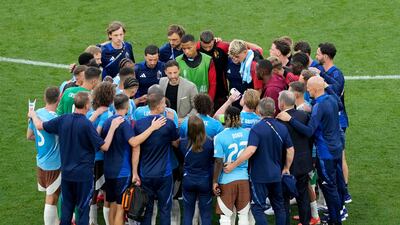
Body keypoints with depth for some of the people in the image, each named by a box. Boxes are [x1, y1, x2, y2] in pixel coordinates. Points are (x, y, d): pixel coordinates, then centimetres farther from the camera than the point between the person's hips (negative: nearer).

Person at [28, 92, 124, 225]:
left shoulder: (63, 119, -5)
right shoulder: (87, 125, -20)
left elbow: (40, 126, 6)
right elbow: (104, 146, -16)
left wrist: (33, 115, 26)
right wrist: (113, 127, -9)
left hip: (66, 172, 5)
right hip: (84, 173, -5)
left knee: (67, 206, 16)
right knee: (83, 208, 6)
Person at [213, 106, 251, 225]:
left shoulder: (220, 137, -12)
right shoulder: (247, 133, 0)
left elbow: (219, 162, -13)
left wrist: (215, 182, -5)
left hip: (227, 180, -3)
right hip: (245, 178, 4)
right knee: (244, 214, 11)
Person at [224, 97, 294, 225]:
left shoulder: (257, 128, -16)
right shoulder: (282, 128, 2)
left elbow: (250, 150, -28)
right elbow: (290, 150, 6)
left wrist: (233, 165, -24)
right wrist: (286, 168, 20)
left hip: (260, 176, -6)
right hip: (276, 175, 6)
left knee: (258, 208, 0)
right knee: (279, 206, 16)